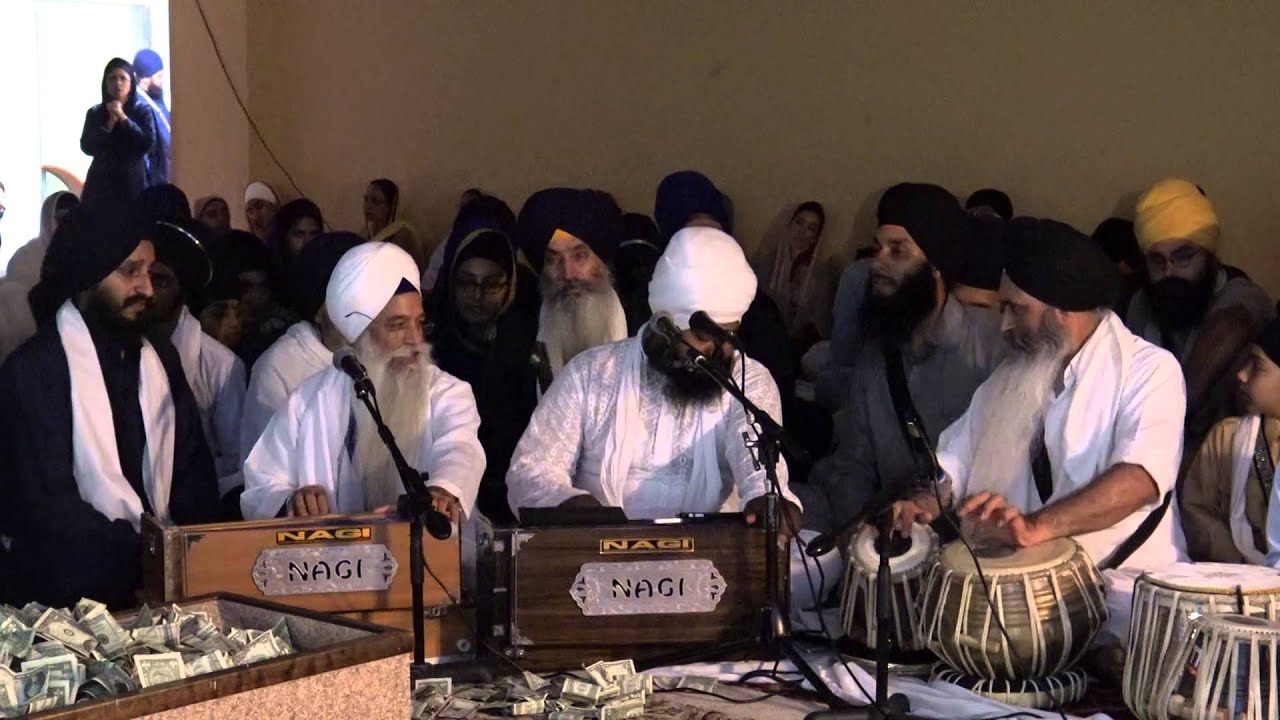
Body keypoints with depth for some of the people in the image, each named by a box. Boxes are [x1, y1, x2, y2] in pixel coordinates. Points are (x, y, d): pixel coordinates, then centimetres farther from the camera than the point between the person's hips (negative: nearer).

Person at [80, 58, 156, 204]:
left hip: (132, 182, -1)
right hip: (101, 182, 1)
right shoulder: (95, 113, 9)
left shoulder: (142, 111, 5)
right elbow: (87, 147, 0)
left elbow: (148, 143, -8)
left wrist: (123, 118, -10)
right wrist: (110, 124, -8)